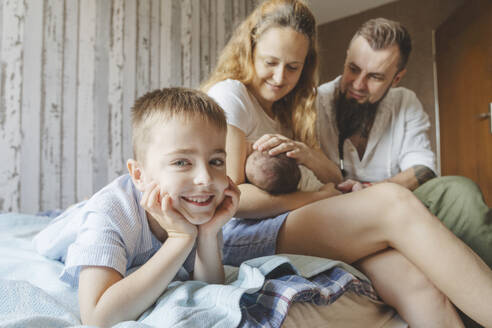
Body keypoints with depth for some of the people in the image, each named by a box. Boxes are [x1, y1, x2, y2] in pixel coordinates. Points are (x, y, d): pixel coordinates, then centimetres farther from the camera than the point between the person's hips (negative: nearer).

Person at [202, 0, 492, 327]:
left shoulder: (286, 110, 23)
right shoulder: (230, 95, -2)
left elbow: (334, 178, 16)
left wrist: (305, 153, -9)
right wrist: (320, 199, -8)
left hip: (288, 226, 7)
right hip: (236, 235, -6)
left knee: (417, 282, -20)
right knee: (392, 201, -25)